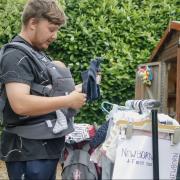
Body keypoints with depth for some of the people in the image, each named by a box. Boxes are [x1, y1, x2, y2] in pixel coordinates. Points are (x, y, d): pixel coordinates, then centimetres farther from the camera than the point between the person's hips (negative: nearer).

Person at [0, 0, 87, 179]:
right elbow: (20, 104, -28)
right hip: (29, 152, -10)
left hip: (47, 147, 10)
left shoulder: (38, 53, 16)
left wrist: (73, 91, 7)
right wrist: (68, 100, -20)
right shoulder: (16, 56, -15)